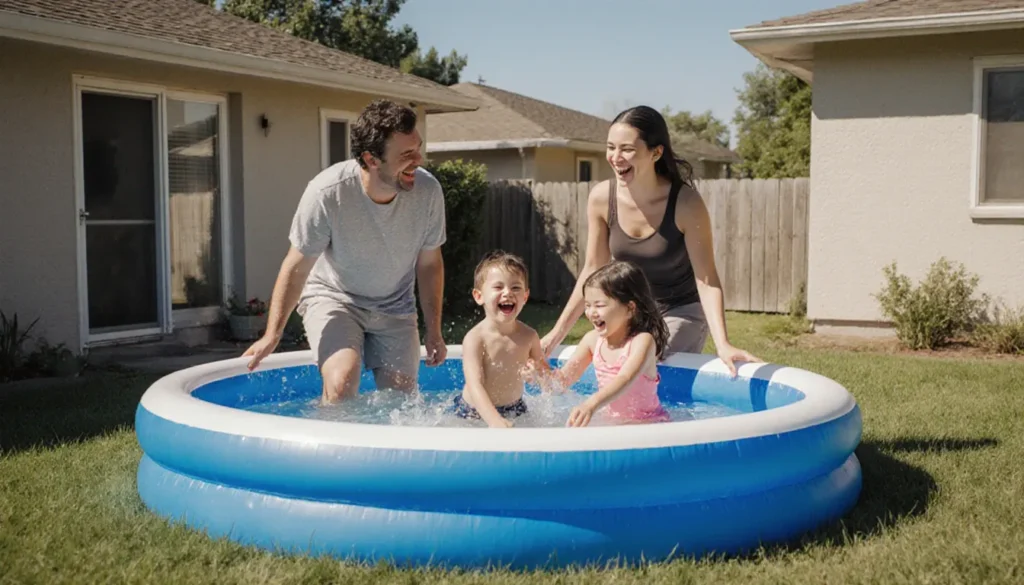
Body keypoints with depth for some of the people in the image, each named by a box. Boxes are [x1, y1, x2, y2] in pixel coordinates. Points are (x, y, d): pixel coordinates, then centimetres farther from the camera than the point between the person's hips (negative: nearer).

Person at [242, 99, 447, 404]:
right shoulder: (327, 192, -29)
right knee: (341, 382, -25)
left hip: (394, 308, 3)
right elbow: (297, 268, -17)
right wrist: (272, 335, -14)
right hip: (332, 297, -3)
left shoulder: (428, 191, -20)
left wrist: (434, 332, 1)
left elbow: (429, 264, -4)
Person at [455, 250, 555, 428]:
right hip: (474, 413, -3)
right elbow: (475, 386, -30)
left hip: (515, 409, 3)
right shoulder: (475, 338, -21)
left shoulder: (529, 336, -8)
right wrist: (496, 421, -45)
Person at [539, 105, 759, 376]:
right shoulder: (601, 198, -16)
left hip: (681, 312, -3)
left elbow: (706, 279, -23)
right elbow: (593, 270, -5)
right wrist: (557, 333, -5)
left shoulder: (686, 203, -27)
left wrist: (723, 344, -36)